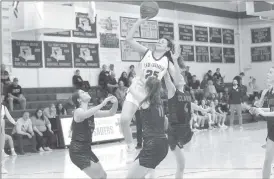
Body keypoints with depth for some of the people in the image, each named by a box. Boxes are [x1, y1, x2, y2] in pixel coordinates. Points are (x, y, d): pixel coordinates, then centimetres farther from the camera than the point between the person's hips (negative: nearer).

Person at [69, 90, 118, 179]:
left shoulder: (91, 111, 10)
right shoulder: (78, 111, -12)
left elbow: (111, 113, 9)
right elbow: (85, 115, -38)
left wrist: (115, 103, -12)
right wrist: (102, 104, -40)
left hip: (86, 150, 9)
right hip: (77, 151, -9)